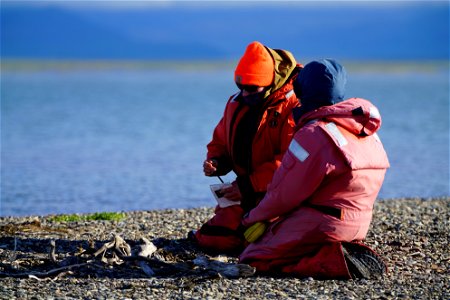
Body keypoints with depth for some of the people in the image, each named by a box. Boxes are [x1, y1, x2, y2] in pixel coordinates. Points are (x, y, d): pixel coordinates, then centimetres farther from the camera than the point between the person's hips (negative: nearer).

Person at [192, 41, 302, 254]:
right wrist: (215, 162, -2)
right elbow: (220, 143, 23)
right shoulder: (236, 103, 10)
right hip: (245, 192, 7)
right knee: (211, 239, -4)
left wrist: (249, 185, -22)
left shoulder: (292, 107, -14)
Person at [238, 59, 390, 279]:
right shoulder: (366, 130, 9)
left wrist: (253, 218, 4)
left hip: (322, 225, -9)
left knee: (251, 260, -4)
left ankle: (336, 261, -17)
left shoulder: (314, 134, -18)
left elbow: (285, 194, -14)